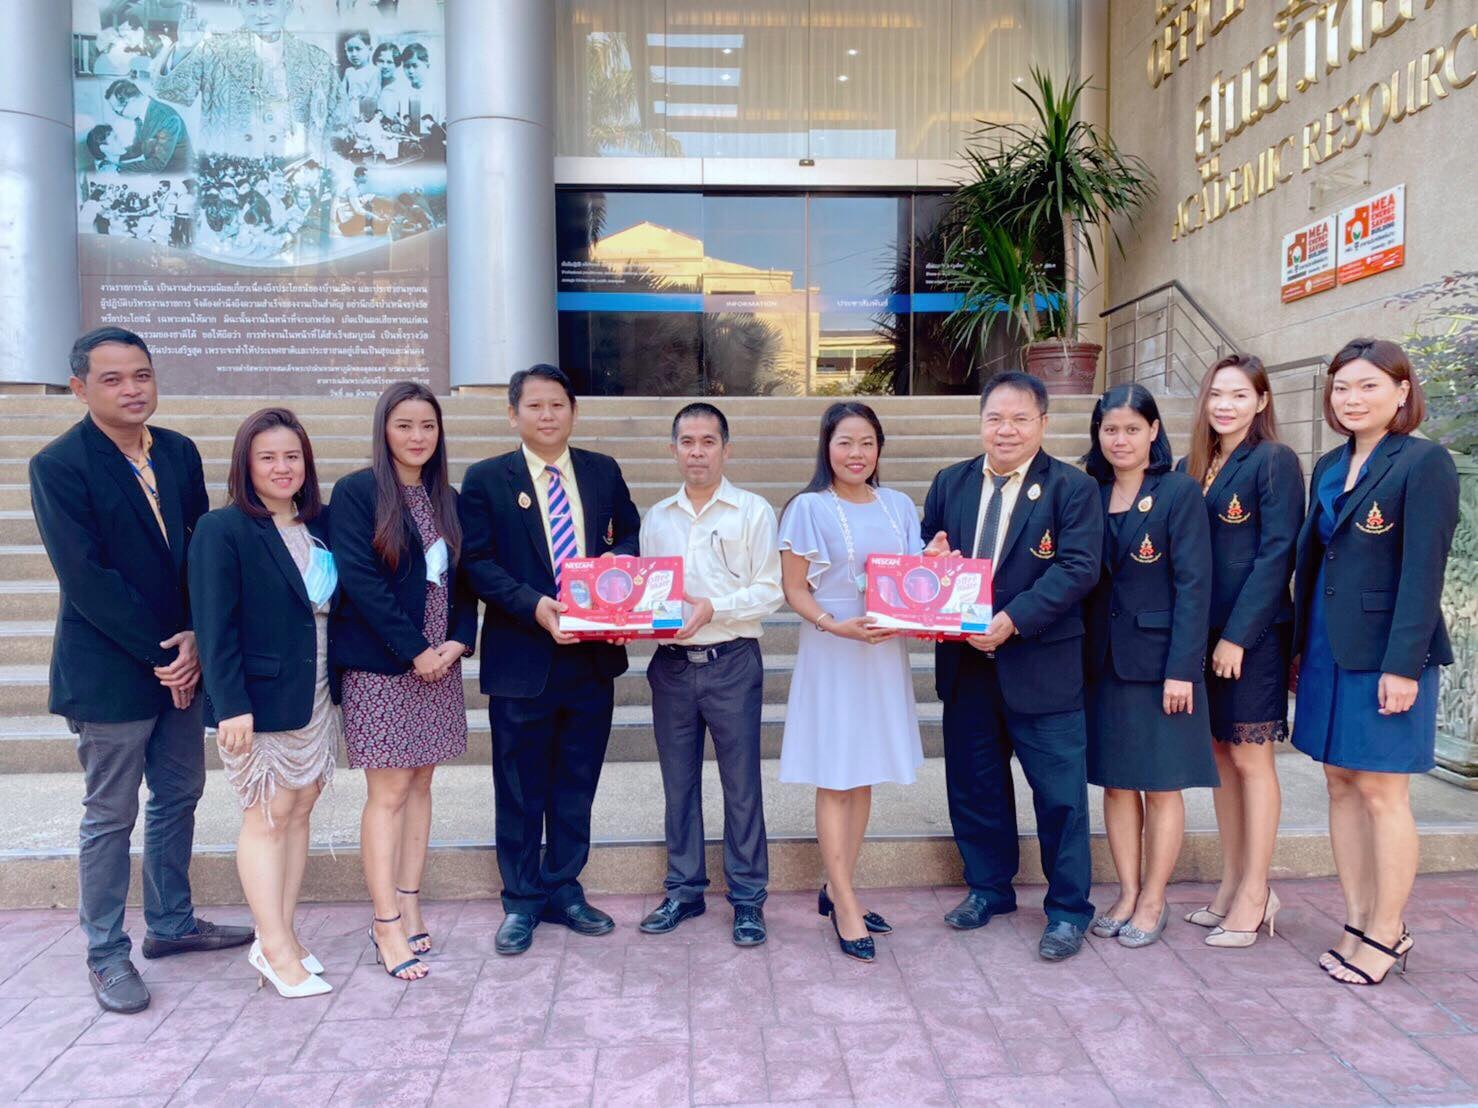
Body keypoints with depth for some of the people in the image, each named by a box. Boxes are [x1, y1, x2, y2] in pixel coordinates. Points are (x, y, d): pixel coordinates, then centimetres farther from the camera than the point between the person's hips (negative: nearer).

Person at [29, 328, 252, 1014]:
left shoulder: (179, 453, 5)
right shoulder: (59, 465, -12)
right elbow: (85, 579, -17)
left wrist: (196, 639, -9)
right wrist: (160, 653, -16)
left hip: (180, 660, 6)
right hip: (109, 669, -6)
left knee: (179, 796, 16)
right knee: (111, 817, 6)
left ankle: (170, 924, 33)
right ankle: (106, 954, 22)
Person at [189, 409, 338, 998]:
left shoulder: (321, 525, 8)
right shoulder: (222, 529, -9)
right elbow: (215, 625, -13)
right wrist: (230, 704, -19)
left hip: (317, 699, 6)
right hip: (259, 700, -6)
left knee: (299, 812, 11)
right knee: (266, 817, 1)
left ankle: (279, 937, 23)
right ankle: (276, 950, 11)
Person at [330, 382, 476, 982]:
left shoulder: (448, 500, 11)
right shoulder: (356, 491, -6)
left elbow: (463, 581, 12)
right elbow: (360, 578, -14)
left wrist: (458, 641, -5)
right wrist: (414, 649, -16)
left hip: (438, 662, 6)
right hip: (381, 664, -5)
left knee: (419, 784, 10)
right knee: (388, 792, -2)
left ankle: (408, 905, 20)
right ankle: (387, 925, 6)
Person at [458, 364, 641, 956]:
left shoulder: (603, 471, 8)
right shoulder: (486, 479, -1)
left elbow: (630, 534, 14)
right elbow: (477, 563, -7)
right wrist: (534, 605, -21)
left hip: (593, 656, 3)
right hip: (522, 658, -3)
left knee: (577, 783, 14)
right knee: (521, 786, 9)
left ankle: (564, 890, 31)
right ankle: (522, 901, 26)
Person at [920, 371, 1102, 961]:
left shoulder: (1073, 487, -5)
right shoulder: (949, 483, 9)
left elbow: (1078, 568, -14)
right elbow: (926, 555, 13)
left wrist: (1013, 619, -24)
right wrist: (929, 564, -12)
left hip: (1042, 664, -4)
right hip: (966, 664, 5)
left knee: (1059, 792, 4)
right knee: (974, 783, 15)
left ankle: (1068, 910, 21)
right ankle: (988, 887, 34)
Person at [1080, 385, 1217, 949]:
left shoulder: (1179, 493, -6)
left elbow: (1194, 585, -10)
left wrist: (1181, 669, -15)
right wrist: (1080, 658, 3)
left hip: (1158, 660, -4)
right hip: (1104, 661, 5)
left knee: (1161, 785, 5)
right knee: (1117, 783, 10)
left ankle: (1153, 901, 18)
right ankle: (1127, 894, 23)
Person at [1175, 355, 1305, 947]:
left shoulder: (1275, 462, -7)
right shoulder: (1192, 467, 11)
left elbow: (1275, 554, -13)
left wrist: (1238, 634, -17)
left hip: (1254, 633, -6)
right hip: (1202, 632, 7)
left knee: (1251, 759, 1)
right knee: (1221, 755, 12)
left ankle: (1254, 895, 12)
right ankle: (1232, 883, 24)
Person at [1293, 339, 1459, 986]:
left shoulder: (1423, 462, -9)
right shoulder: (1331, 466, 13)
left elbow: (1424, 570, -15)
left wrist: (1403, 664, -19)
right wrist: (1299, 644, 12)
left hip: (1386, 652, -7)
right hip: (1328, 648, 7)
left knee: (1380, 790, 1)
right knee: (1341, 785, 11)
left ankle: (1387, 934, 15)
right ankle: (1357, 923, 22)